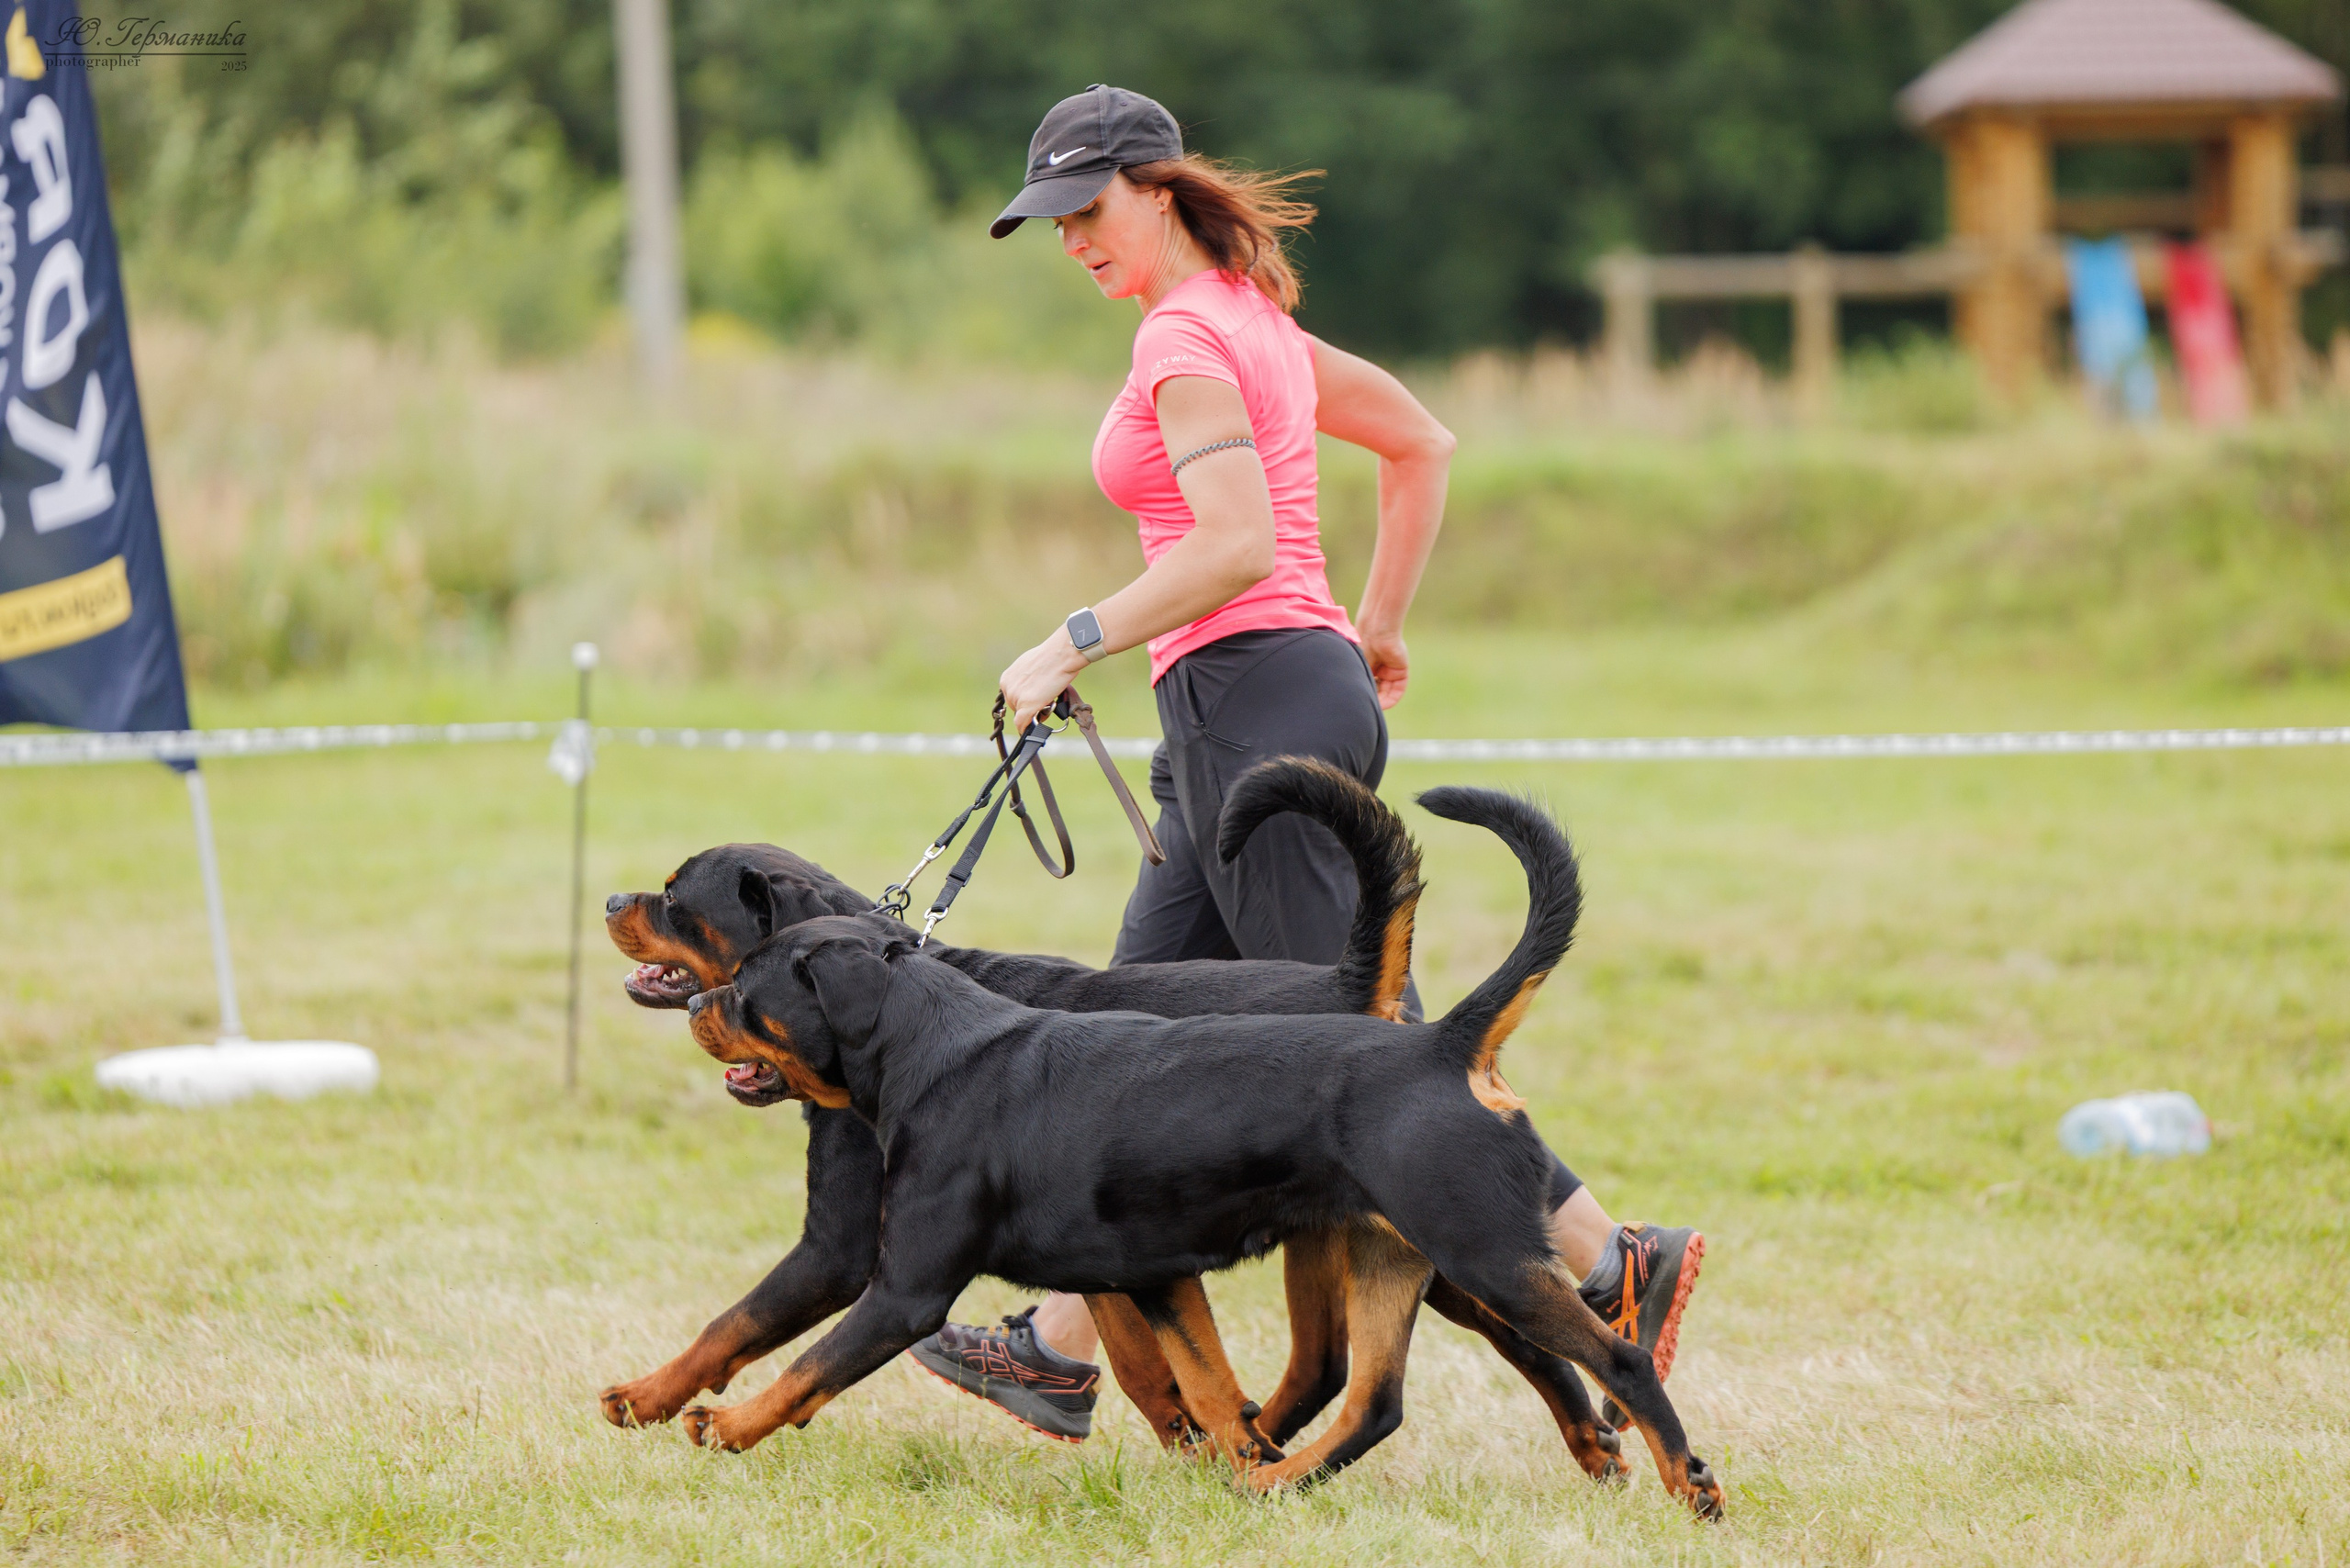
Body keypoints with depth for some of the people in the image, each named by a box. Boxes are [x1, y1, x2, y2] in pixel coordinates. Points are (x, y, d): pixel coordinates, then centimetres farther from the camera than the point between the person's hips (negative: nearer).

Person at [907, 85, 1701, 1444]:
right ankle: (1062, 1350, 12)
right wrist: (1377, 627, 26)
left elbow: (1238, 545, -23)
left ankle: (1615, 1268, -9)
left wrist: (1075, 644, -17)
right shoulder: (1252, 317, 18)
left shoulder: (1186, 336, -11)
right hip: (1308, 694, 10)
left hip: (1255, 694, -10)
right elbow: (1423, 446, 25)